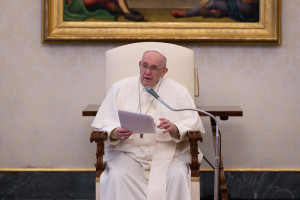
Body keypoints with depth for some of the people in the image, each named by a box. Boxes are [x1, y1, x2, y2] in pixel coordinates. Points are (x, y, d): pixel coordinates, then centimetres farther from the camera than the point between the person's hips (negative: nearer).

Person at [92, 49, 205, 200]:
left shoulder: (178, 91, 10)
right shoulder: (120, 88, 11)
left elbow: (193, 124, 4)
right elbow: (104, 124, 6)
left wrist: (175, 128, -18)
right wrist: (115, 133, -17)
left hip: (167, 151, 0)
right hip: (128, 151, 0)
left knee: (177, 176, -29)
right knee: (118, 176, -30)